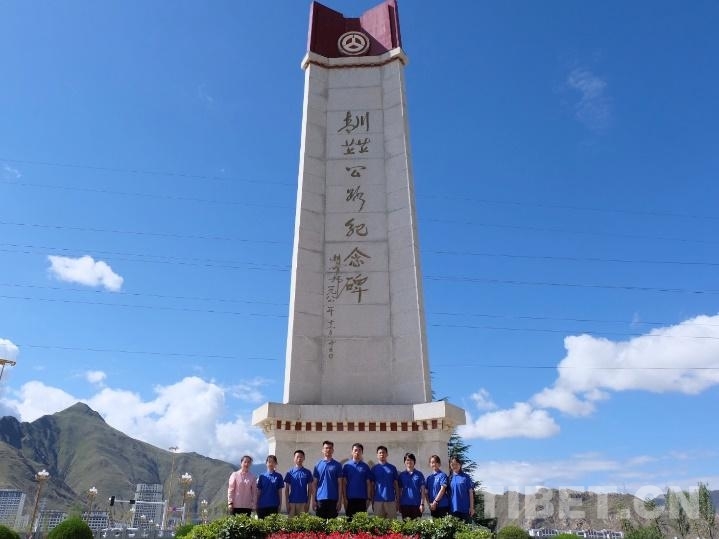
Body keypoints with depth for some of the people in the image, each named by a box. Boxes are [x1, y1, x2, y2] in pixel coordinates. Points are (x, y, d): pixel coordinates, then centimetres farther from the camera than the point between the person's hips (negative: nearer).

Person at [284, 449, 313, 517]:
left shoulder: (307, 472, 4)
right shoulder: (290, 473, 5)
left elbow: (309, 489, 6)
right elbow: (286, 489, 6)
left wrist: (308, 502, -1)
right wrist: (286, 502, -2)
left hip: (303, 502, 0)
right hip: (292, 502, 0)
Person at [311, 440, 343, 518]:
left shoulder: (337, 465, 4)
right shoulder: (318, 465, 8)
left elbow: (339, 484, 2)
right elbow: (314, 484, 8)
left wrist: (340, 500, -4)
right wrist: (313, 499, 1)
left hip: (333, 499, -1)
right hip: (320, 499, 1)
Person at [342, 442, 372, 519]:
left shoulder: (365, 467, 7)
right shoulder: (347, 466, 3)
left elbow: (368, 483, 7)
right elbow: (344, 483, 2)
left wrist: (368, 498, 0)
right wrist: (344, 498, -5)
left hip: (362, 498, 1)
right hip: (350, 498, -1)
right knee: (350, 519, 2)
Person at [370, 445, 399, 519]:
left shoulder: (392, 468, 7)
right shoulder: (374, 468, 6)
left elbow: (396, 484, 8)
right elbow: (372, 486, 8)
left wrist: (397, 500, 3)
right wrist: (372, 500, 4)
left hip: (391, 500, 0)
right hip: (378, 500, 0)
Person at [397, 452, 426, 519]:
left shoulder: (419, 474, 2)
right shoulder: (401, 475, 6)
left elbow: (423, 491, 2)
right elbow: (399, 491, 9)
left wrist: (422, 504, -5)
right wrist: (399, 504, 6)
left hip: (416, 504, -1)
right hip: (405, 504, 1)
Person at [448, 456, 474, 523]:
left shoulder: (466, 477, 2)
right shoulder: (449, 478, 9)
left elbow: (470, 492, 1)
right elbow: (448, 493, 12)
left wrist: (471, 507, -5)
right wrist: (448, 507, 6)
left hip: (465, 508, -2)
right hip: (453, 509, 3)